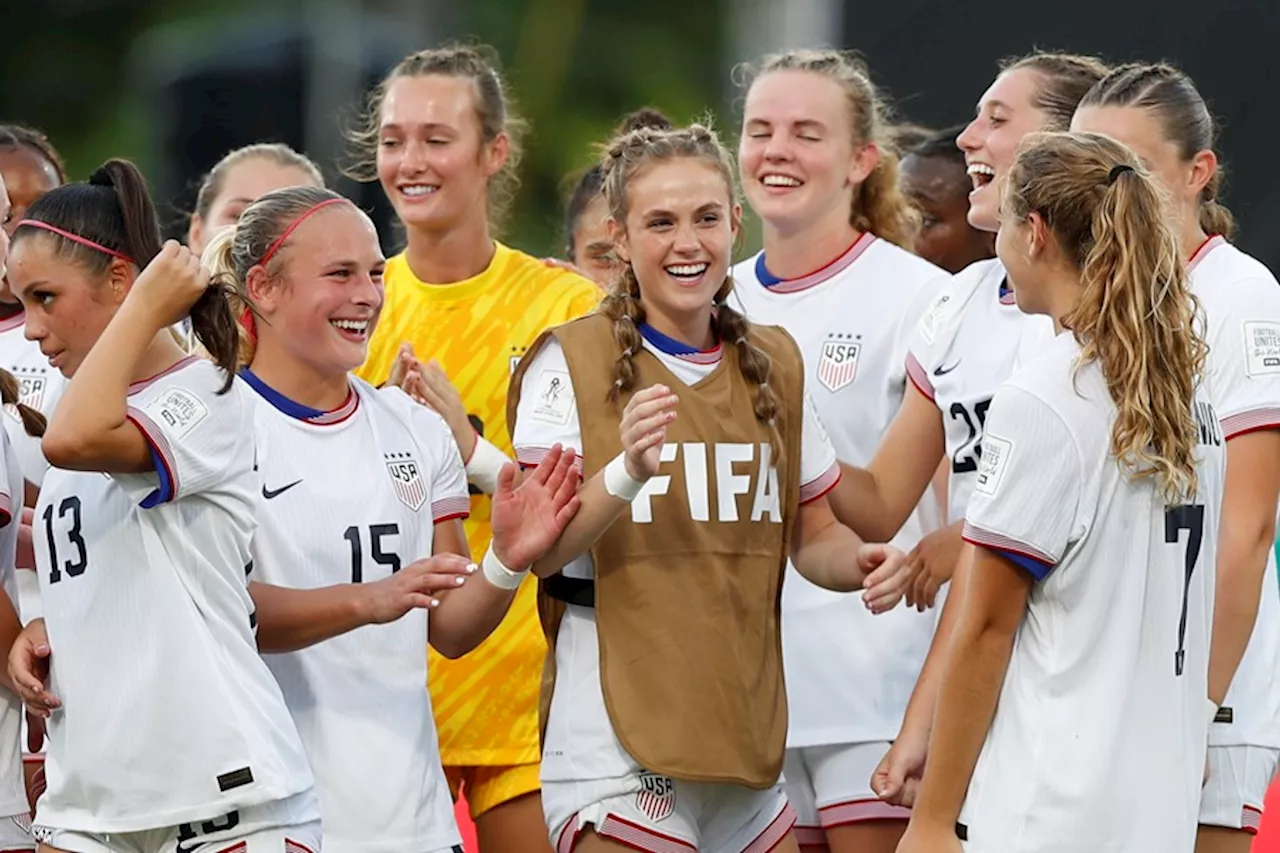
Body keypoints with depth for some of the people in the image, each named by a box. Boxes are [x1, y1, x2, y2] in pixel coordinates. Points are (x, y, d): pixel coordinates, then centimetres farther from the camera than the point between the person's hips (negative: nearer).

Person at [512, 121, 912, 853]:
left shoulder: (774, 362, 11)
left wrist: (859, 561, -5)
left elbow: (811, 534, 18)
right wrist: (626, 474, -31)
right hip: (621, 750, -6)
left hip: (747, 734, 6)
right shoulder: (571, 361, -6)